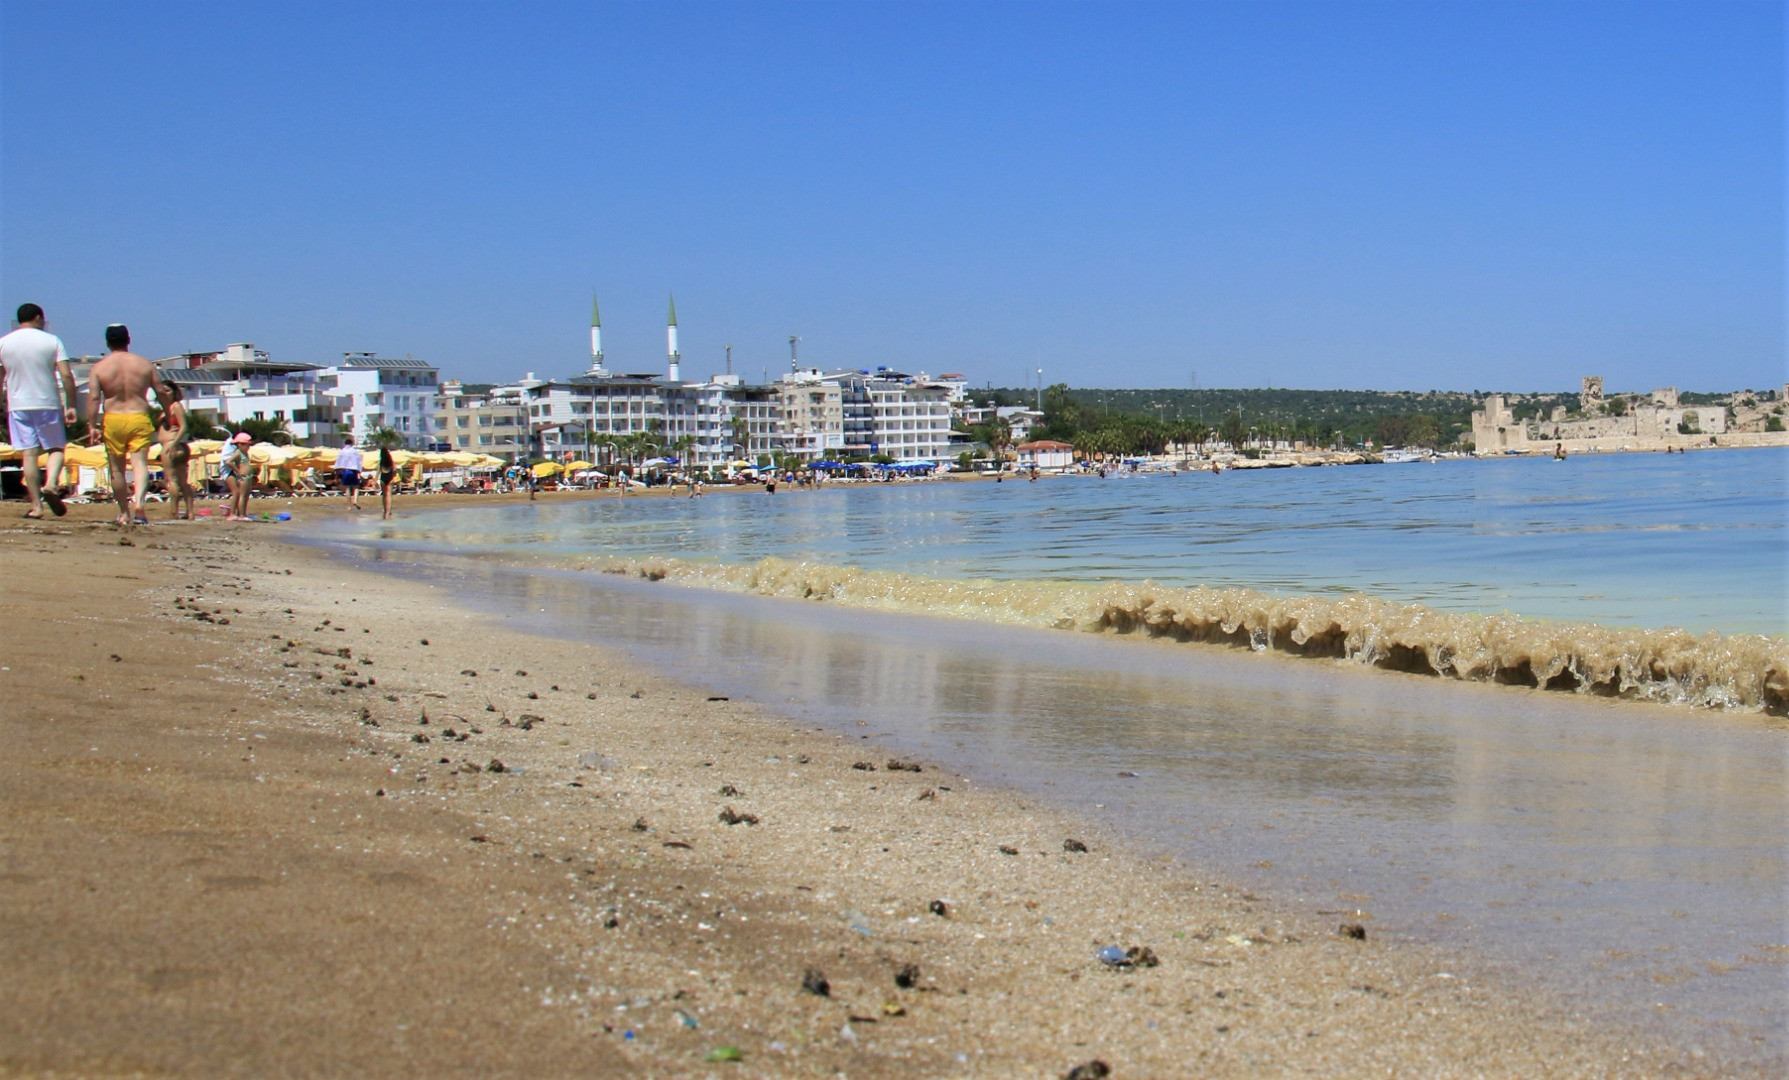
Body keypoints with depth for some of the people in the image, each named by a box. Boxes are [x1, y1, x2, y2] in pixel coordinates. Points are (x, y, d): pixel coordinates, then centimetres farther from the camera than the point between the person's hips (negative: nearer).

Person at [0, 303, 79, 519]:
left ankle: (36, 505, 0)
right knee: (56, 447, 11)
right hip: (49, 404, -2)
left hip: (18, 405, 2)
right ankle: (51, 484, -16)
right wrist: (71, 405, -3)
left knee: (29, 454, 3)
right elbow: (67, 375, -8)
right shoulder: (52, 341, -1)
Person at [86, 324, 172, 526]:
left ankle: (124, 513, 19)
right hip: (139, 418, 0)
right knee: (140, 463, -6)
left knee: (117, 468, 11)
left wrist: (92, 425, -5)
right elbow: (161, 392, 6)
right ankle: (138, 501, -32)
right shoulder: (144, 364, 4)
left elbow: (93, 398, -7)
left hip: (113, 420, 0)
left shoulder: (99, 367, -1)